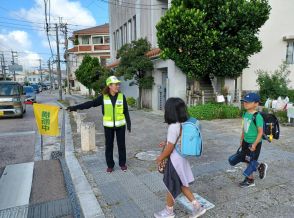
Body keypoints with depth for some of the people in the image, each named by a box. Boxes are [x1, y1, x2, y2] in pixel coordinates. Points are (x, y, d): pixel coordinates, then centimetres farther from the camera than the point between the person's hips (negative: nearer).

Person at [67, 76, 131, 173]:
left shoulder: (121, 96, -6)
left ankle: (122, 163, 26)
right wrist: (75, 107, -15)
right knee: (109, 145, 8)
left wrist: (128, 123, -1)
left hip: (120, 125, 0)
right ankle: (110, 165, 24)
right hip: (108, 126, 0)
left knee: (121, 145, 9)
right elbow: (91, 103, -9)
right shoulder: (103, 97, -7)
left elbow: (126, 111, -1)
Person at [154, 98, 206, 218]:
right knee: (181, 185, 23)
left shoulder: (173, 127, -27)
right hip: (181, 157, 8)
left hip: (175, 160, -8)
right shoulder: (183, 124, -1)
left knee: (171, 187, 12)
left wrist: (160, 158, -6)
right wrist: (166, 142, 18)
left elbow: (169, 148, -21)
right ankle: (197, 207, 29)